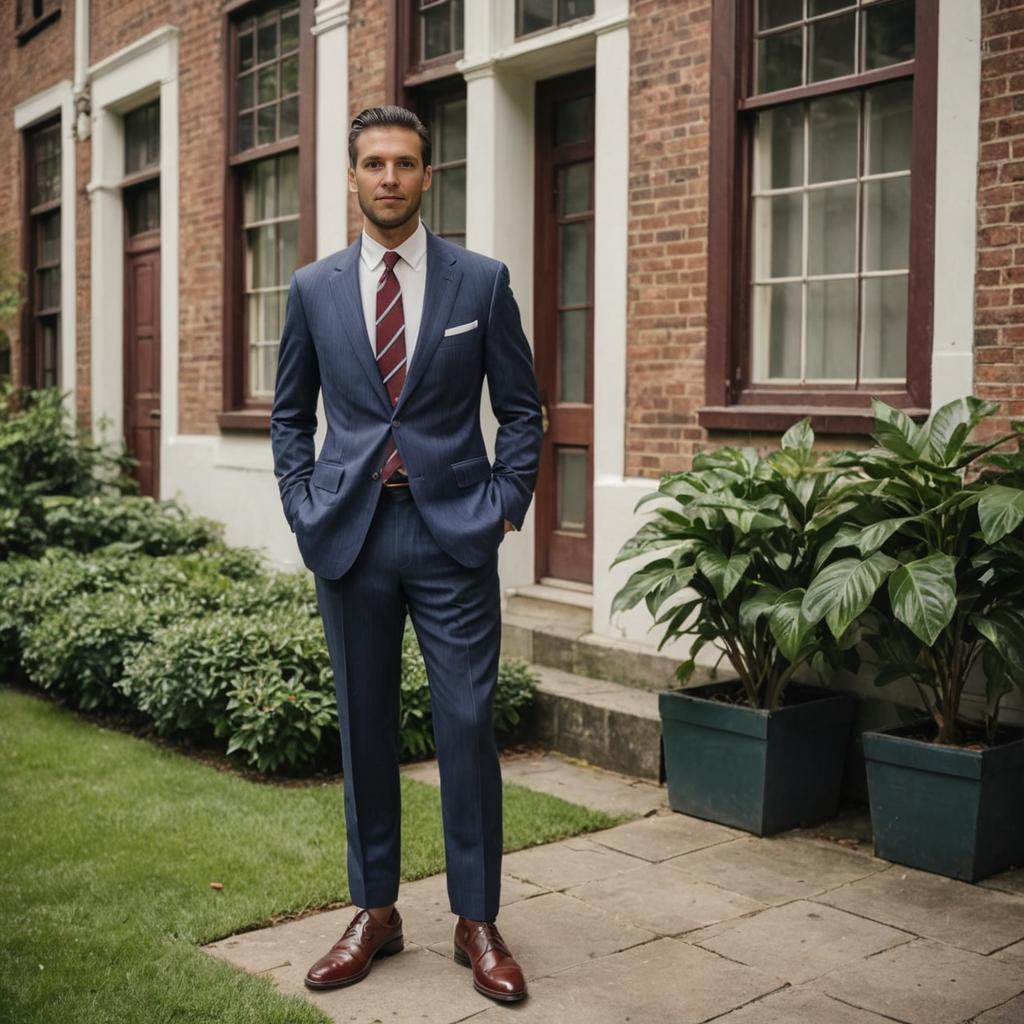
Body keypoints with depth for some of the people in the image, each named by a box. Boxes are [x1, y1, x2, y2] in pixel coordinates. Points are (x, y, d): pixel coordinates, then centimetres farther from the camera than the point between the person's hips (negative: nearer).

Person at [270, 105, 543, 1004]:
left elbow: (522, 410, 6)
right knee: (365, 727, 9)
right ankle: (375, 913, 23)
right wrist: (304, 509, 4)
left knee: (468, 726, -1)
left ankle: (478, 923, 13)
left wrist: (504, 508, -3)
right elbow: (290, 415, 15)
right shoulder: (314, 289, 8)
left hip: (453, 533, -2)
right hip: (350, 534, 2)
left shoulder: (481, 281, 2)